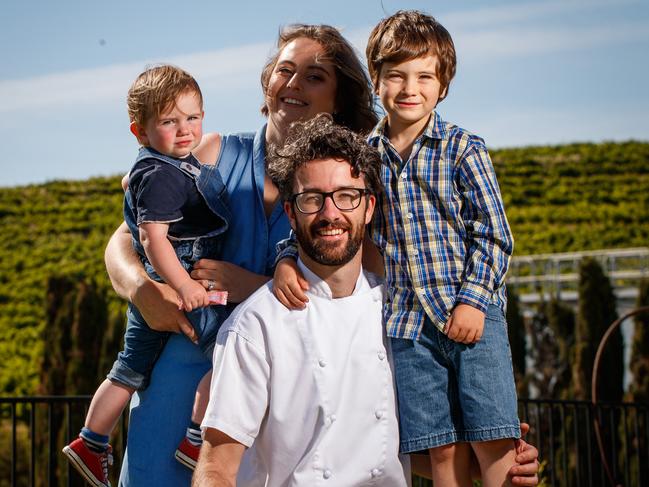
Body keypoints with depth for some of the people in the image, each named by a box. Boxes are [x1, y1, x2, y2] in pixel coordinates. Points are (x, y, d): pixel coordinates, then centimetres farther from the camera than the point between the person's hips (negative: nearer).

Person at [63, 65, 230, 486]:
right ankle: (197, 438, -7)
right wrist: (183, 285, -30)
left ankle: (91, 443, 29)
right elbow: (153, 235, -26)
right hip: (170, 290, -10)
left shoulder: (181, 165, 13)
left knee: (132, 370, 18)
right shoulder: (161, 175, -18)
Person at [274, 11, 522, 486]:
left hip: (470, 313, -2)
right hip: (406, 322, 2)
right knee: (443, 448, 5)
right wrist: (288, 258, -6)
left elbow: (494, 235, -2)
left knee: (493, 441, -7)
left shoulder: (464, 150, 0)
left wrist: (472, 299, -12)